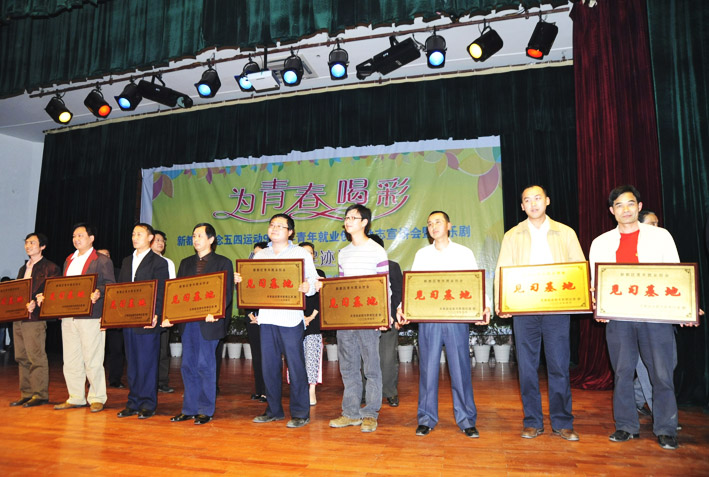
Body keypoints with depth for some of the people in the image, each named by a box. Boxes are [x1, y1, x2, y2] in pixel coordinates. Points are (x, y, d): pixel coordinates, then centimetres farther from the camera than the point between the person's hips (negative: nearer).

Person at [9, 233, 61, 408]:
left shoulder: (50, 268, -3)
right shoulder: (23, 269, 22)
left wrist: (36, 304, -23)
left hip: (35, 318, -8)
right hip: (18, 318, 8)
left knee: (37, 357, -5)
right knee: (22, 358, 10)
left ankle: (40, 395, 2)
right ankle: (26, 394, 17)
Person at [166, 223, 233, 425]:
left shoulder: (223, 262, 0)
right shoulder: (186, 263, 16)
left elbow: (227, 293, -7)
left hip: (208, 321, -5)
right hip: (187, 321, 6)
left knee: (205, 365, -1)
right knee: (188, 366, 9)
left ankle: (206, 410, 12)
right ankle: (189, 409, 21)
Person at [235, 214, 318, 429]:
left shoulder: (301, 253, 3)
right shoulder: (260, 255, 16)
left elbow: (314, 281, -2)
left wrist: (307, 287, -23)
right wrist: (241, 280, -3)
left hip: (290, 318, -5)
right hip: (266, 317, 5)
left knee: (295, 365, -1)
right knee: (269, 365, 10)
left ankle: (300, 413, 9)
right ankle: (274, 410, 24)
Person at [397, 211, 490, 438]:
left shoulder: (464, 253, 8)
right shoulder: (421, 255, 13)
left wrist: (484, 306, -14)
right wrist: (402, 307, -8)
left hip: (457, 319, -1)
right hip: (428, 319, 1)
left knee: (460, 368, 2)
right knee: (428, 368, 4)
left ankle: (466, 421, 14)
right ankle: (426, 419, 15)